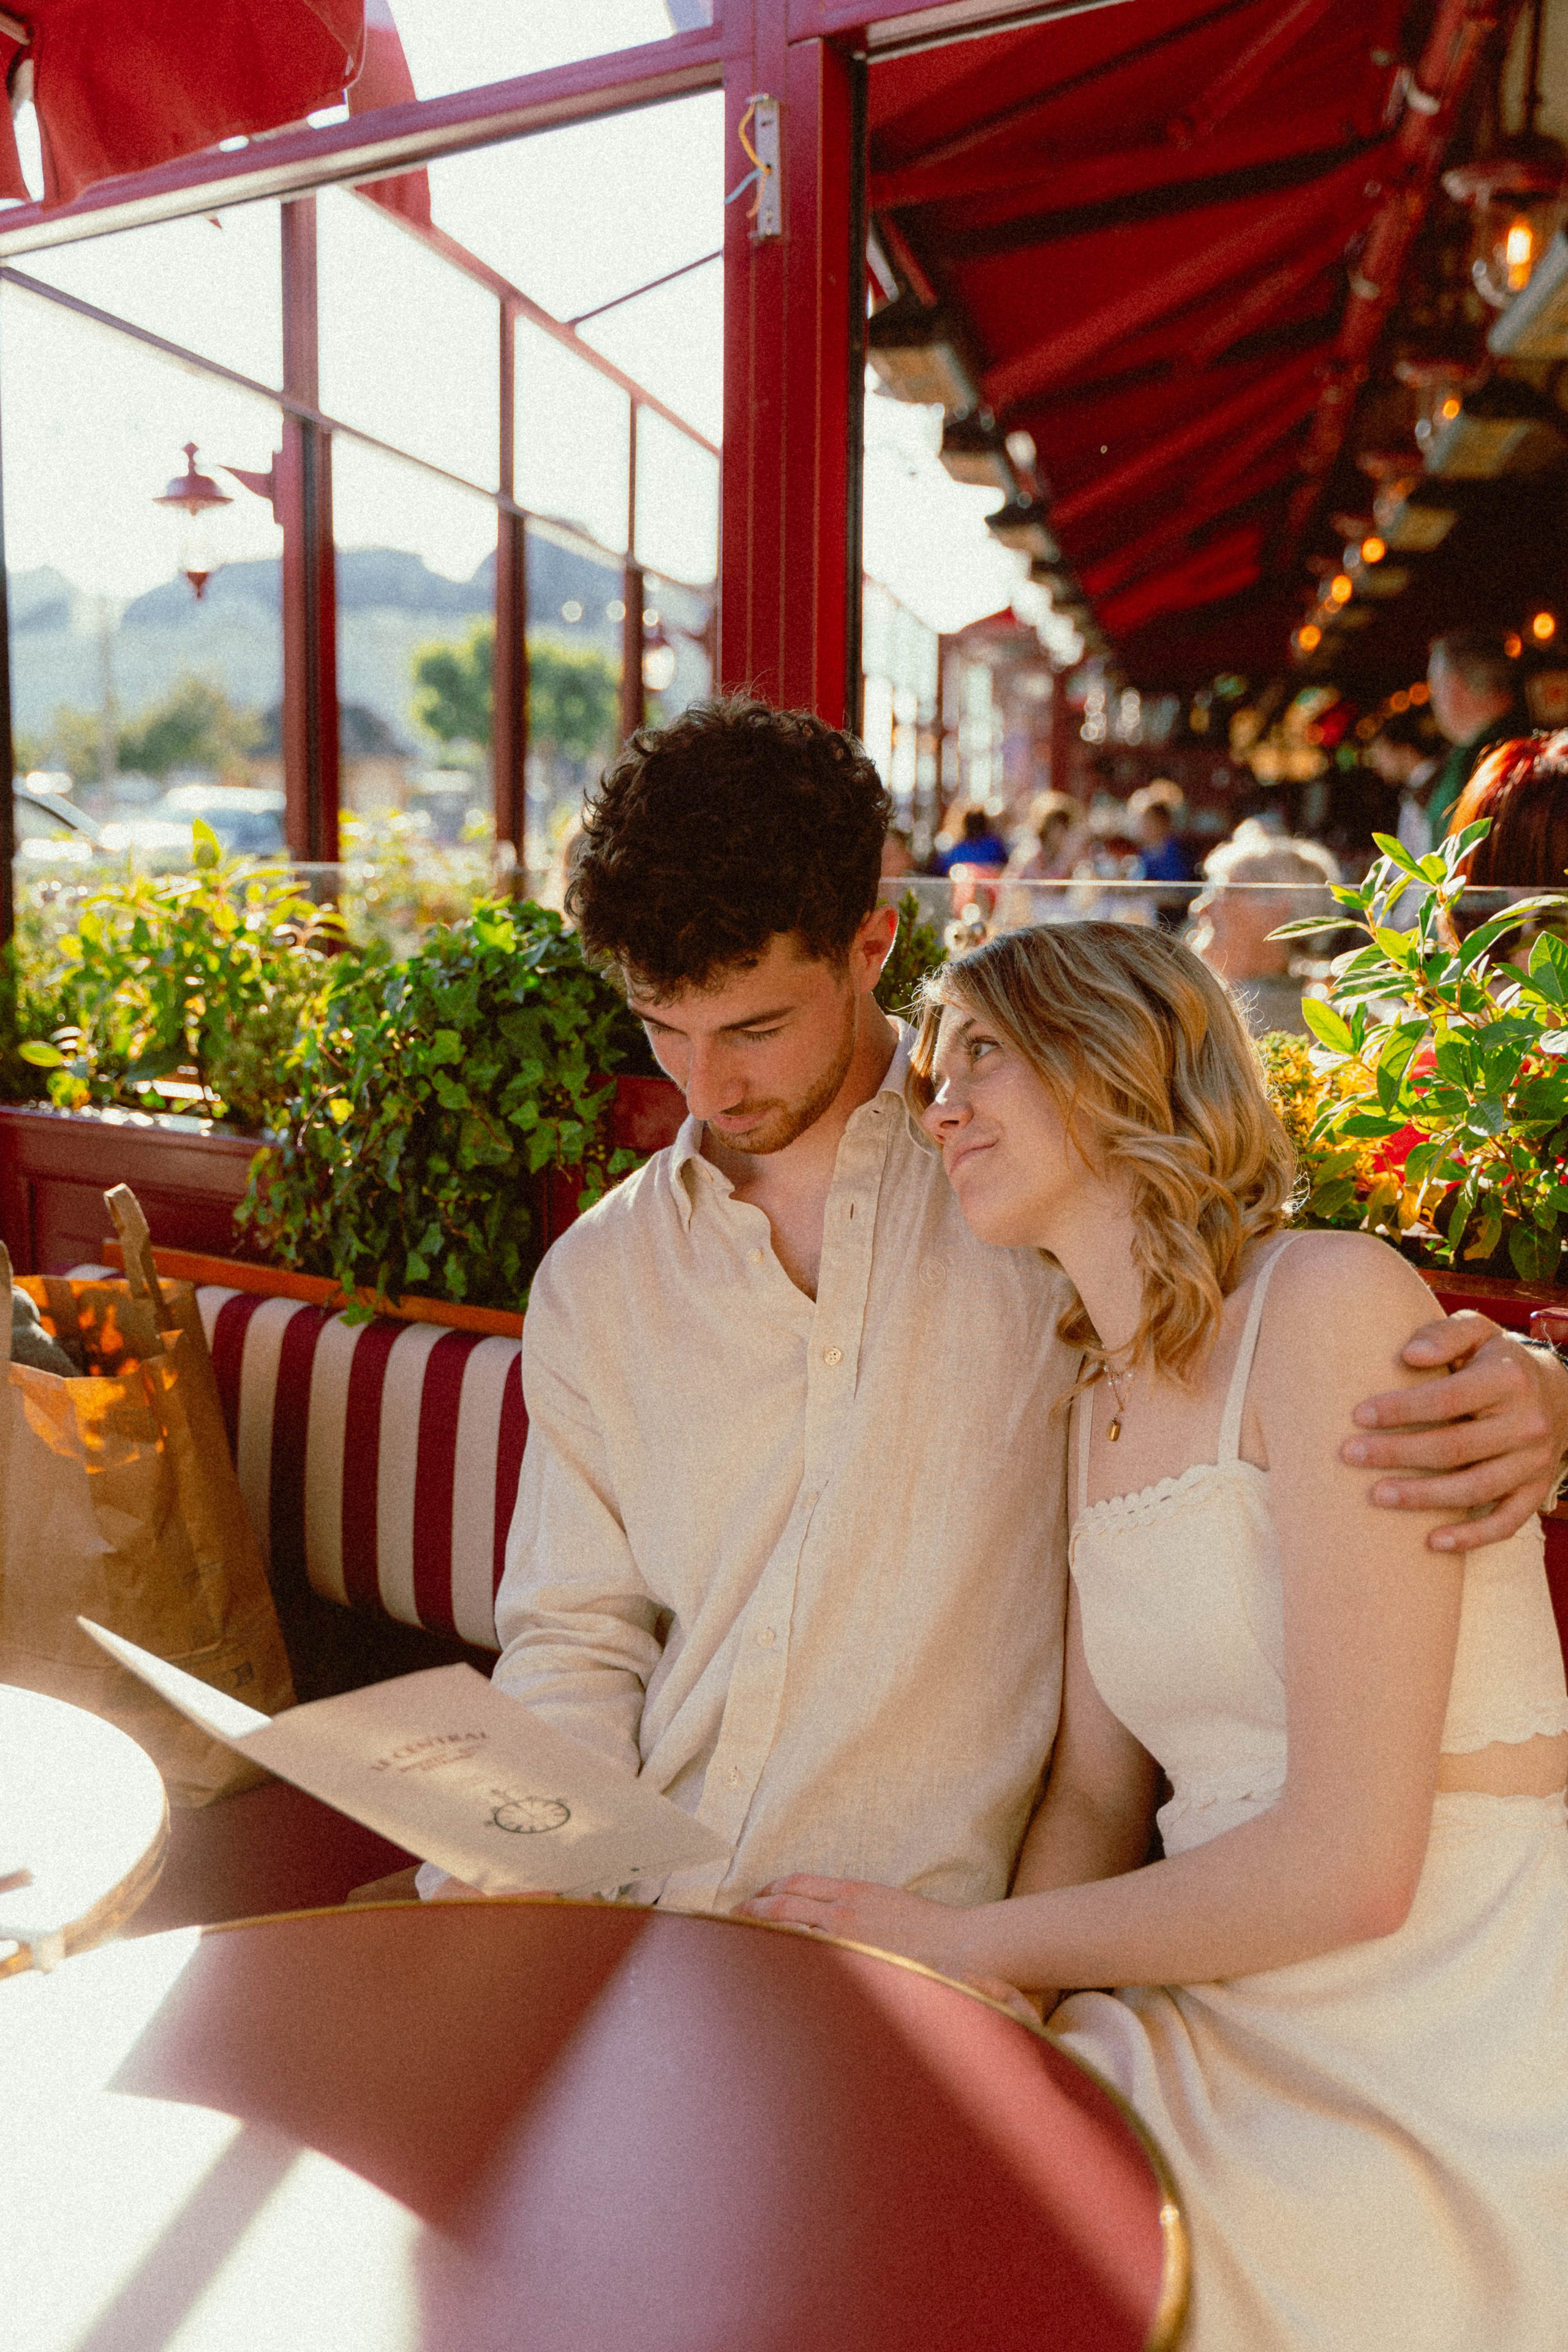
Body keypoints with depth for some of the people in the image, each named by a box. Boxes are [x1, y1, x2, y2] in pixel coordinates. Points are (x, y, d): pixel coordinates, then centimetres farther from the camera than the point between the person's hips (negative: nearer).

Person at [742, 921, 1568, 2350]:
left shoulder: (1334, 1298, -15)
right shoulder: (1098, 1409, 10)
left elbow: (1348, 1863, -19)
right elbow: (1094, 1805, 11)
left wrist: (970, 1949, -9)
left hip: (1441, 2086, -6)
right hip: (1240, 2040, 6)